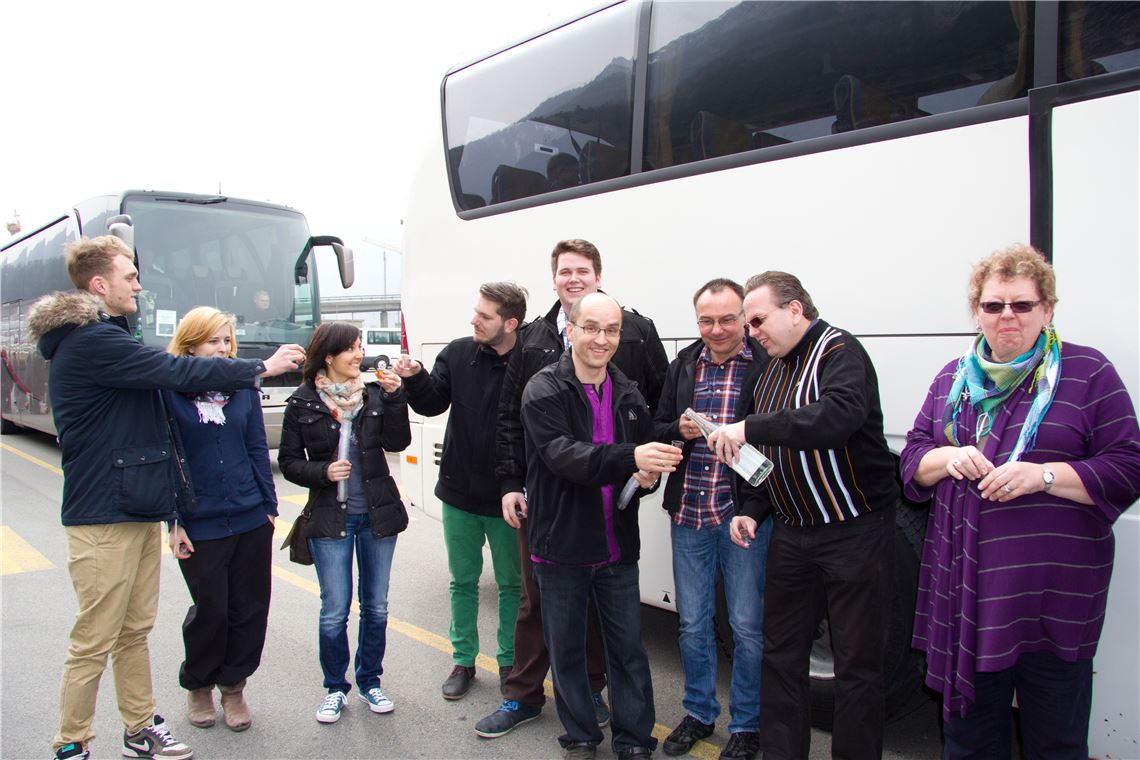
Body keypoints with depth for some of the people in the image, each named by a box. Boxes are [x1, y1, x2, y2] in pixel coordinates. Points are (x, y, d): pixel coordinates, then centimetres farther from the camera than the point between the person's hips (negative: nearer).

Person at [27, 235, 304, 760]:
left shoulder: (105, 338, 18)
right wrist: (262, 367, -11)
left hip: (138, 510, 10)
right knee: (94, 642, 1)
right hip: (104, 517, -9)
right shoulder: (90, 341, -15)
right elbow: (174, 371, -19)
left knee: (134, 632, 16)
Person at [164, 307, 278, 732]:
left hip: (251, 519, 4)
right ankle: (197, 685, 33)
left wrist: (269, 505, 7)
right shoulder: (169, 391, -6)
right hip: (199, 524, -3)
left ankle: (233, 686, 29)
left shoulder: (243, 386, 5)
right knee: (210, 611, 7)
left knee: (250, 609, 9)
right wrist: (173, 521, -8)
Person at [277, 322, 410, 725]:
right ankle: (335, 688, 24)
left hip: (377, 514, 2)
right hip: (330, 519, -2)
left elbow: (397, 442, -7)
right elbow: (289, 462, 0)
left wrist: (394, 397, -16)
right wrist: (324, 472, -17)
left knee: (376, 607, 11)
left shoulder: (374, 394, 2)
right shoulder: (302, 403, -3)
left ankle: (370, 682, 29)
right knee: (334, 612, 3)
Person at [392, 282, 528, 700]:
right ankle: (463, 660, 34)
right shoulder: (458, 354, -2)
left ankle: (509, 661, 31)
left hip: (505, 498, -4)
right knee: (463, 580, 17)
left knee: (511, 583, 13)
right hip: (459, 492, 4)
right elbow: (432, 404, 2)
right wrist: (415, 378, -17)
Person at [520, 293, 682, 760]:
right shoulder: (544, 391, -11)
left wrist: (649, 475, -9)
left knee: (628, 649, 12)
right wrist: (629, 458, -40)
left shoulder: (629, 395, 5)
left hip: (618, 548, 3)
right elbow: (562, 455, -26)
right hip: (560, 546, -3)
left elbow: (648, 453, 16)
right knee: (566, 650, 13)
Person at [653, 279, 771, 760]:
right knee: (692, 622, 15)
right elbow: (658, 429, 12)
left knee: (747, 626, 8)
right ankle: (699, 712, 35)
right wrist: (680, 431, -8)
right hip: (688, 513, 4)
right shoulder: (683, 366, 8)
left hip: (745, 514, -4)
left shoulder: (767, 365, -7)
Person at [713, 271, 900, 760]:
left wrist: (751, 428, -36)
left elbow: (840, 414, -35)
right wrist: (752, 510, 5)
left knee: (857, 662, 4)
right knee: (781, 651, 14)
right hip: (791, 532, 8)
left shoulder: (840, 352, -13)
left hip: (854, 530, -7)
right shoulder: (769, 372, 12)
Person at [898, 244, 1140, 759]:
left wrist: (1043, 475, -19)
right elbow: (911, 460, 12)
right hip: (965, 588, 4)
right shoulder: (952, 379, 12)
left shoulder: (1088, 372, 0)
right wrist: (947, 457, -9)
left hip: (1052, 596, -3)